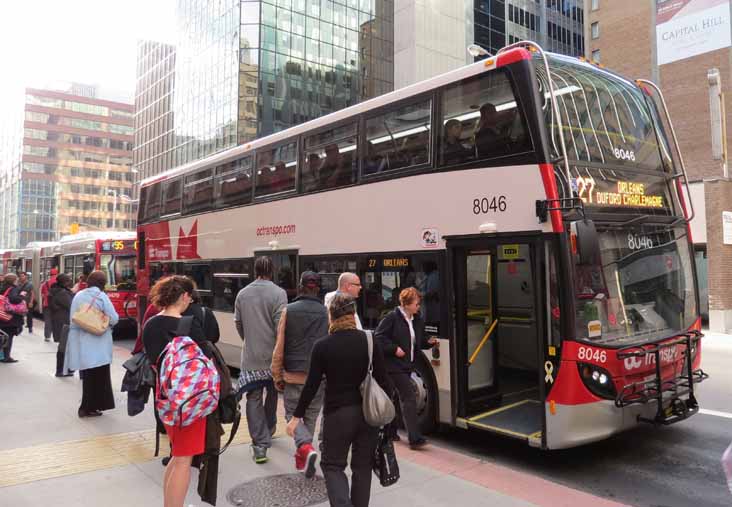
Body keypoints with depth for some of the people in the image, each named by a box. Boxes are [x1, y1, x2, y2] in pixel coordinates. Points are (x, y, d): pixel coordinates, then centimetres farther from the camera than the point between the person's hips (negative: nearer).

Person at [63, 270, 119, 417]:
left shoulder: (78, 295, 4)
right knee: (98, 375, 6)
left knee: (87, 375, 16)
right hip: (97, 342, -5)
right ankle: (89, 408, 10)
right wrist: (105, 320, 8)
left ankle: (87, 407, 23)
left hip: (80, 341, 6)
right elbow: (114, 319, -12)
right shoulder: (101, 296, -11)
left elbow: (73, 318, 6)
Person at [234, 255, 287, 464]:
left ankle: (260, 444, 1)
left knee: (253, 398, 5)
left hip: (250, 356, 2)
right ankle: (269, 428, 38)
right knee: (272, 392, 21)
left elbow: (238, 323, 10)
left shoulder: (242, 294, 3)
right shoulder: (278, 293, -11)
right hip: (273, 354, -1)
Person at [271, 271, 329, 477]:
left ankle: (305, 447, -11)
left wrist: (277, 377, 6)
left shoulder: (289, 311, -6)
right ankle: (302, 458, 26)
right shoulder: (327, 313, -4)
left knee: (293, 414, 12)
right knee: (310, 417, 17)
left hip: (293, 375, -1)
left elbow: (279, 348, -4)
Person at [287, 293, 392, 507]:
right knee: (363, 466, 17)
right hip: (368, 412, 3)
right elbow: (382, 378, -3)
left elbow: (312, 386, -7)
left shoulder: (322, 346, -9)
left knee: (332, 465, 12)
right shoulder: (370, 341, -5)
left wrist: (297, 416, 3)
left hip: (337, 414, -2)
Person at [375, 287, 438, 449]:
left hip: (407, 366, 8)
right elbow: (378, 337, -13)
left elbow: (417, 342, 20)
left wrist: (429, 343, 1)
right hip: (394, 365, -8)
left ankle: (390, 431, 31)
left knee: (397, 398, 17)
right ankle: (415, 438, -8)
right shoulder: (392, 317, -13)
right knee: (409, 398, -11)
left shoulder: (417, 321, 9)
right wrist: (394, 349, -19)